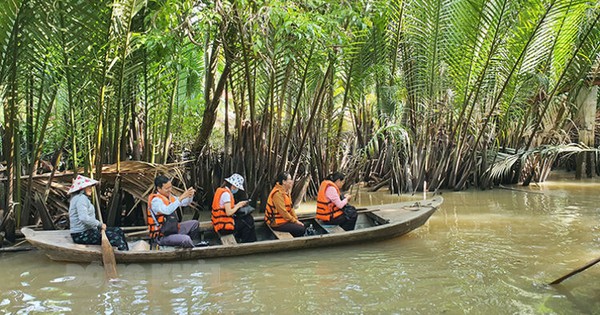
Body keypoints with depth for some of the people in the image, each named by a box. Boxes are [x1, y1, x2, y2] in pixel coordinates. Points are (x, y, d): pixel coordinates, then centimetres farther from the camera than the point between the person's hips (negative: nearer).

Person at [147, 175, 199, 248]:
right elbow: (167, 211, -39)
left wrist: (190, 196, -10)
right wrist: (181, 197, -39)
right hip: (161, 236, -9)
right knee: (186, 239, -29)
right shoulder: (155, 200, -20)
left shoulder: (168, 195, 6)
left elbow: (184, 203, 13)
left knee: (194, 223, 12)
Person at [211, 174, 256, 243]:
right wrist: (238, 205, -10)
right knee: (248, 222, 1)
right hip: (223, 227, -9)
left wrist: (237, 205, 3)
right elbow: (228, 212, -25)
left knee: (249, 218, 9)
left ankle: (252, 242, 15)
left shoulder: (221, 190, 10)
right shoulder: (226, 193, -20)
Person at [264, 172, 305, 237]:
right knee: (301, 229, -15)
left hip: (283, 219, 10)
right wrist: (295, 221, -15)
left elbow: (290, 207, 12)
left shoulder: (286, 191, 9)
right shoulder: (277, 193, -22)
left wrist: (296, 219, 1)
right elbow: (283, 211, -23)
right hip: (277, 224, -10)